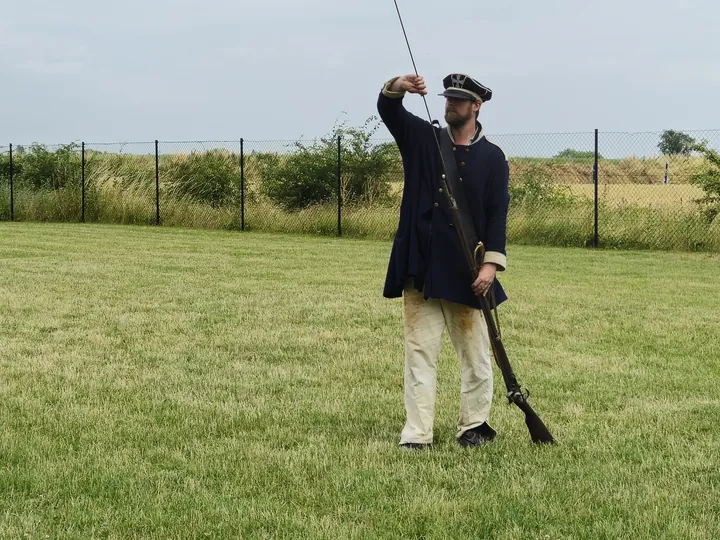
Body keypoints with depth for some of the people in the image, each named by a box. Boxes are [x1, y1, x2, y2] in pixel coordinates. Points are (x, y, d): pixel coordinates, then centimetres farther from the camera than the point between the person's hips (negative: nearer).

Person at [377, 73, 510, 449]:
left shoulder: (492, 157, 3)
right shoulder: (423, 138, 10)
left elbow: (497, 213, -3)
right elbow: (388, 111, -1)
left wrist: (491, 263, -14)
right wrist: (397, 88, -25)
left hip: (465, 273, -2)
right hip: (419, 267, 2)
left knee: (474, 354, 7)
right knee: (419, 352, 0)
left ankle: (474, 426, 20)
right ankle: (416, 434, 1)